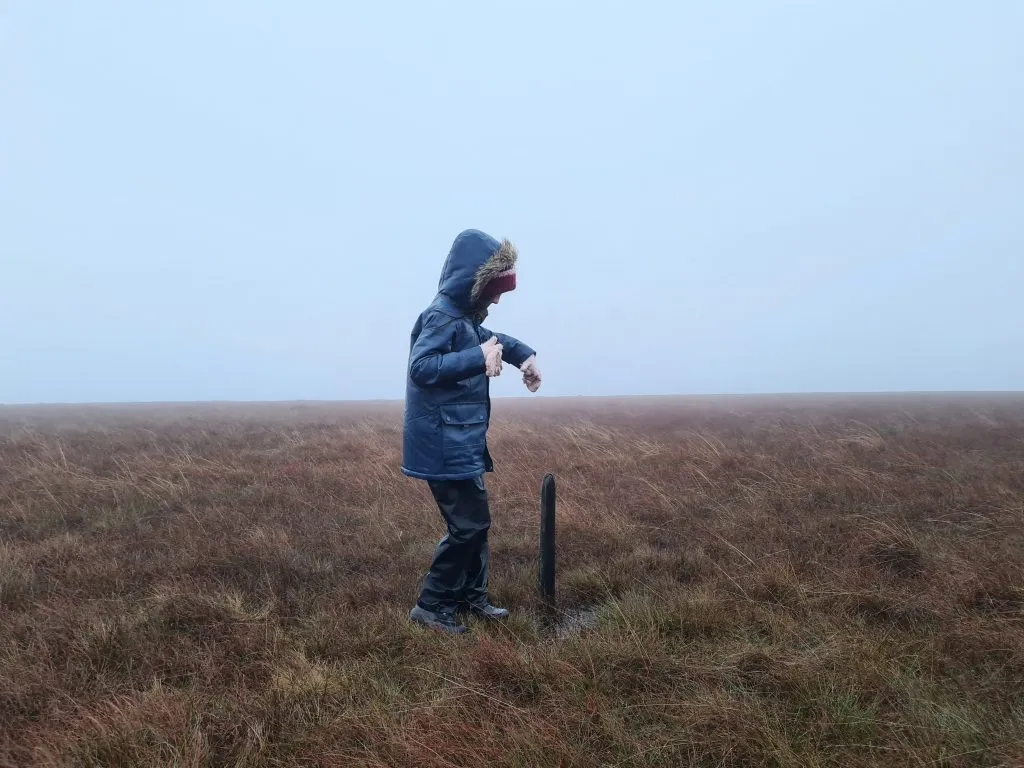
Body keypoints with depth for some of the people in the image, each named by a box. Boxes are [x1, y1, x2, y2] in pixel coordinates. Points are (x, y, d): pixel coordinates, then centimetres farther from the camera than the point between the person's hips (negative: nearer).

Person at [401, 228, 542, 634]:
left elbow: (489, 338, 31)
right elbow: (421, 367, -31)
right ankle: (431, 605, 6)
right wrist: (478, 359, -37)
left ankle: (472, 596, 31)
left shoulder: (463, 315, 12)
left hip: (462, 444, 11)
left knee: (475, 520, 17)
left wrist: (524, 354, 14)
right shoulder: (442, 316, -18)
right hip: (444, 446, -10)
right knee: (469, 524, -7)